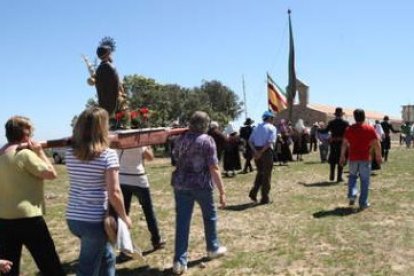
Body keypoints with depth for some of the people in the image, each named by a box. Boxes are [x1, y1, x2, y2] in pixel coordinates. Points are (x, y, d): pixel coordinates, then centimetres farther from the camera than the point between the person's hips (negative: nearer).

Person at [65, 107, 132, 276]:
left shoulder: (70, 153, 0)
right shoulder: (108, 154, -16)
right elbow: (114, 193, -19)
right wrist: (124, 217, -4)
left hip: (72, 218, 6)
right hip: (95, 220, -6)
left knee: (107, 257, 26)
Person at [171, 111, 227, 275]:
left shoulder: (181, 138, 7)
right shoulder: (207, 140, -9)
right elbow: (214, 168, -14)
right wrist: (222, 192, -12)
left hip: (180, 184, 4)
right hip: (201, 184, -4)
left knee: (182, 221, 3)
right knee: (210, 216, 19)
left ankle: (180, 261, 3)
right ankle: (213, 248, 36)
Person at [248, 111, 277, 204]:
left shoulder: (257, 127, 15)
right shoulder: (272, 128, -2)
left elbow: (250, 141, 3)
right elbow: (270, 142, -17)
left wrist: (256, 151, -9)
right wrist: (261, 152, -18)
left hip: (256, 151, 5)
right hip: (266, 151, -5)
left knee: (260, 173, 21)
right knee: (266, 175, 5)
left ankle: (253, 192, 8)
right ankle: (265, 198, 10)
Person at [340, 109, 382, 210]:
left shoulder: (349, 129, -1)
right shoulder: (370, 129, -4)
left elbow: (344, 144, 0)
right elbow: (376, 144, -5)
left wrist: (342, 156, 8)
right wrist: (378, 156, 6)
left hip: (353, 158, 2)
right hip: (365, 158, -1)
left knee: (352, 176, 22)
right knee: (365, 180, 6)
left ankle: (352, 195, 4)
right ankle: (363, 203, 8)